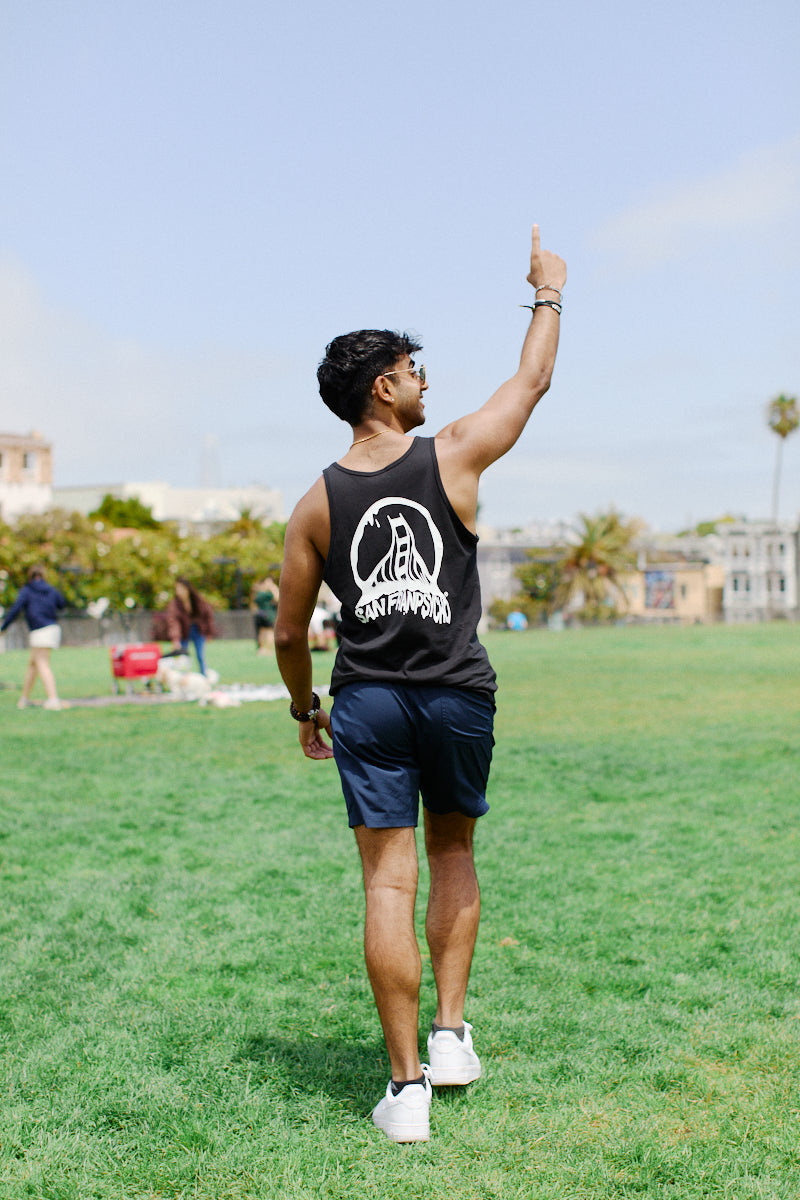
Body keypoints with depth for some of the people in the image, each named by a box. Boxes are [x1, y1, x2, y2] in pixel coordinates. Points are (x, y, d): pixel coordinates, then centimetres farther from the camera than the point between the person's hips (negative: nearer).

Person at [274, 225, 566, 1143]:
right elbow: (534, 380, 12)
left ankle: (407, 1087, 5)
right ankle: (451, 1033, 19)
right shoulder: (454, 457, -4)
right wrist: (548, 292, 28)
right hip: (457, 695, 0)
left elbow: (289, 634, 6)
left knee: (388, 883, 2)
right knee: (453, 853, 22)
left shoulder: (316, 505, 1)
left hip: (367, 703, 1)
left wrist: (305, 710, 22)